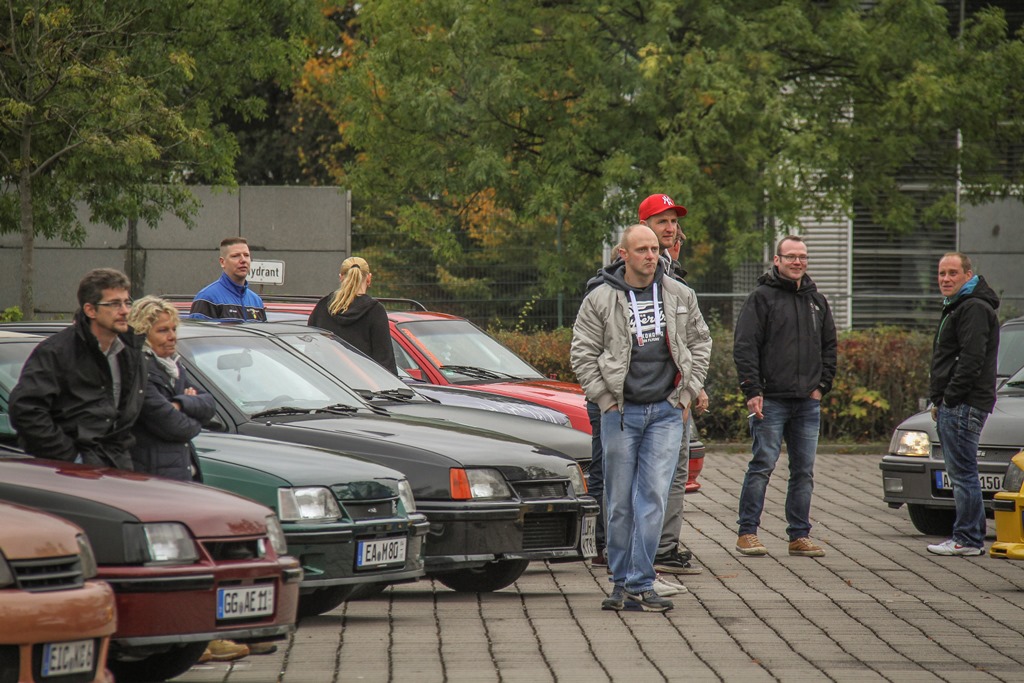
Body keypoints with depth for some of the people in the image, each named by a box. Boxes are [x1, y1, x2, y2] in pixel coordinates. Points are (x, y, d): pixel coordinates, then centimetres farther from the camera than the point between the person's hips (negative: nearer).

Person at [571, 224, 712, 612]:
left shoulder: (680, 296, 7)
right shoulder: (600, 300, -2)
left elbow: (700, 343, 17)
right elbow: (582, 354, 1)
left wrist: (686, 392, 8)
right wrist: (606, 399, -4)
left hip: (666, 412, 1)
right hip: (621, 413, -1)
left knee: (654, 497, -7)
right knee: (620, 502, 3)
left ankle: (639, 584, -7)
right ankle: (622, 582, 14)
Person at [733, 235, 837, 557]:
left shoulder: (817, 300, 15)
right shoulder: (762, 297, -2)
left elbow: (829, 346, 21)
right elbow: (745, 347, -8)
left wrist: (822, 386, 9)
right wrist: (753, 391, -14)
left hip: (808, 401, 5)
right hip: (771, 399, -5)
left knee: (804, 470, 6)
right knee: (762, 465, -8)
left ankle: (800, 536, 11)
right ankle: (747, 532, -2)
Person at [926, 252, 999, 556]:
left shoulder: (975, 309, -13)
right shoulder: (956, 307, 22)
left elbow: (971, 360, -21)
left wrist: (950, 397, -18)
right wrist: (939, 401, 19)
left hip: (964, 405, -11)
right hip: (952, 405, 11)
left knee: (963, 473, -9)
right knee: (961, 473, 12)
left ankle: (967, 539, -8)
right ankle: (971, 536, 16)